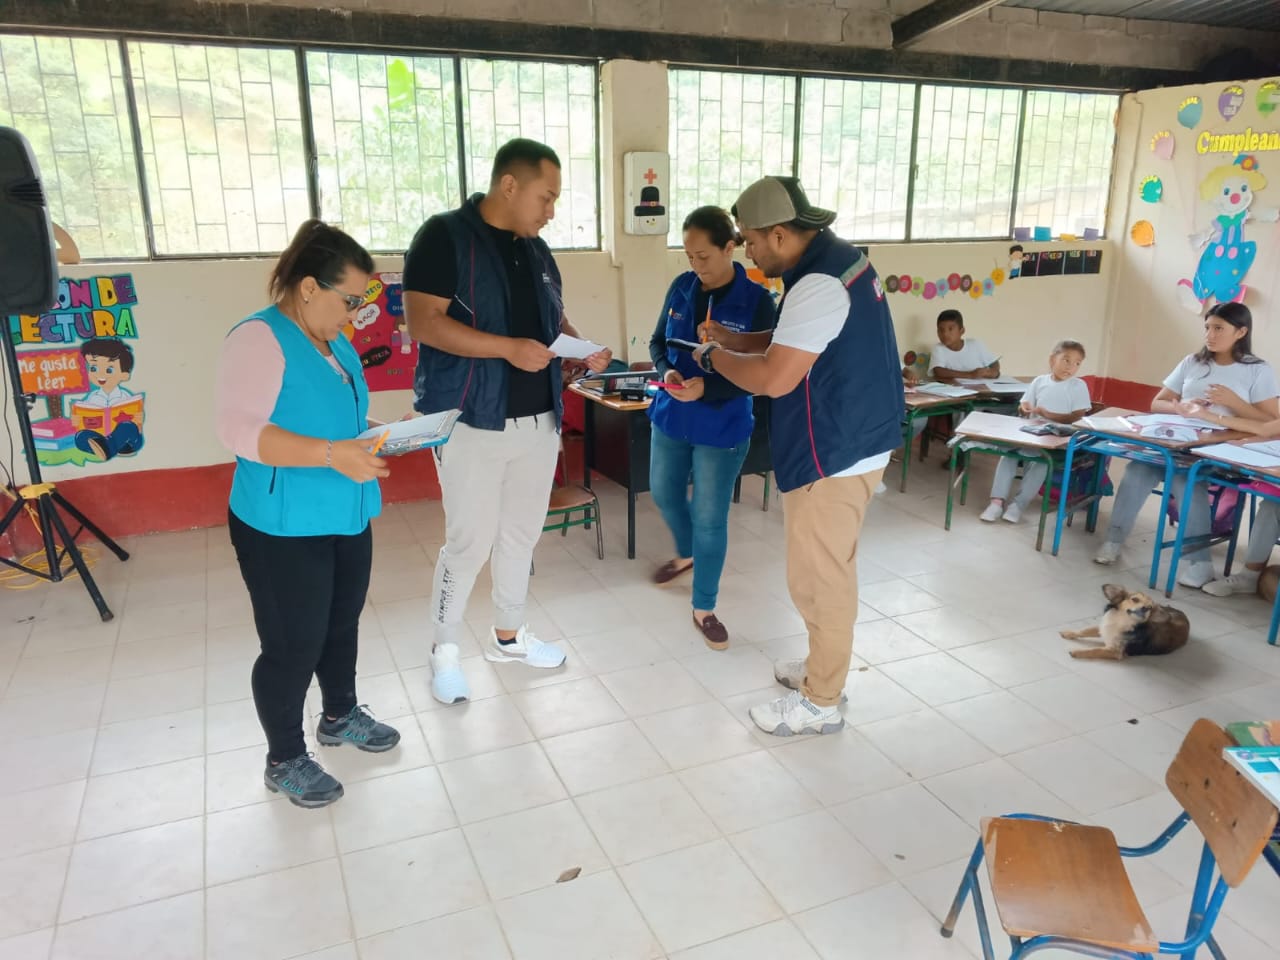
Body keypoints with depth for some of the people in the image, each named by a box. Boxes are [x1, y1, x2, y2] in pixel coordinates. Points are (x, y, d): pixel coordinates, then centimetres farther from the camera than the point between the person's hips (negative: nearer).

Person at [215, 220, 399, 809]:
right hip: (283, 528, -8)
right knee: (293, 645, 3)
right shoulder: (259, 339, -18)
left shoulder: (335, 344, 9)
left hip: (346, 519, 9)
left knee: (342, 625, 21)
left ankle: (341, 716, 43)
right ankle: (284, 760, 23)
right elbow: (238, 429, -28)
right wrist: (331, 454, -32)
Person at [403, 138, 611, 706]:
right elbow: (423, 321, -18)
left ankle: (507, 635, 32)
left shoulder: (536, 250, 12)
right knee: (470, 540, -2)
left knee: (522, 532, 15)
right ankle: (445, 647, 18)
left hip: (539, 419, 7)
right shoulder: (445, 236, -9)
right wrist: (508, 348, -26)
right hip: (471, 421, -7)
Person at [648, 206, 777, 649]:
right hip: (670, 416, 5)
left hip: (722, 427, -5)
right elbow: (658, 342, 7)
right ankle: (686, 554, 52)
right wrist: (667, 371, -15)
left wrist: (708, 388, -29)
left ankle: (704, 608, 20)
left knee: (710, 518, 2)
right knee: (663, 493, 22)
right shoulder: (680, 287, -2)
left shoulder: (756, 300, -15)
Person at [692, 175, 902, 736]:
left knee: (819, 577, 2)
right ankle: (823, 668, 37)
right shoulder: (838, 258, 9)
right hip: (850, 439, 10)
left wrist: (714, 357, -9)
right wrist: (736, 339, 7)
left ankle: (820, 703, 16)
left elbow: (774, 378, -26)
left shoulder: (818, 284, -24)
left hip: (834, 451, -10)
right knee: (828, 570, 21)